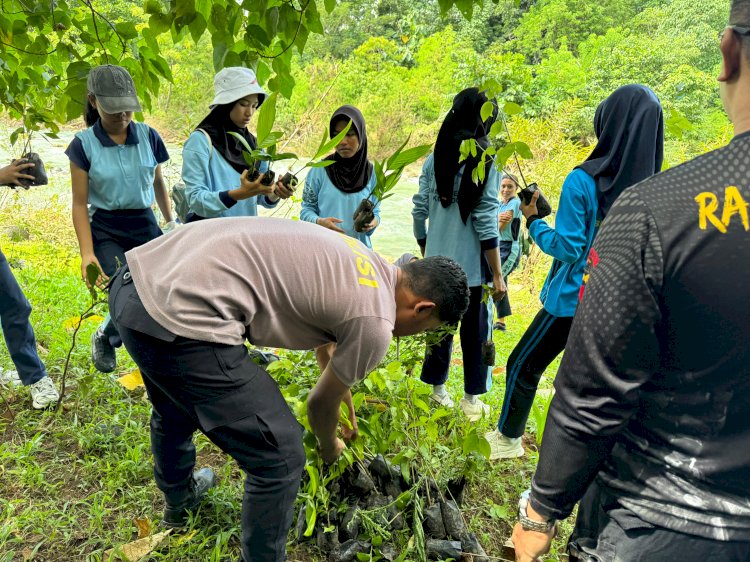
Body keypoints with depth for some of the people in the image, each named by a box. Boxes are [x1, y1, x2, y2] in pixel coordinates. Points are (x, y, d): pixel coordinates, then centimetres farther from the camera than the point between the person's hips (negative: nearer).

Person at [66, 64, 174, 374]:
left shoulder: (148, 135, 0)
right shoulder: (84, 144, -6)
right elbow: (80, 204, -5)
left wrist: (170, 222, 23)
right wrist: (87, 253, -14)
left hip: (146, 226, 3)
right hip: (106, 232, -3)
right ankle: (103, 339, 19)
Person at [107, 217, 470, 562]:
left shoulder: (362, 259, 16)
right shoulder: (374, 325, -9)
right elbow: (320, 403, 8)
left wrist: (347, 404, 46)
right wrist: (329, 448, 31)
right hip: (182, 318, -11)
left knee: (174, 413, 37)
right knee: (280, 458, 3)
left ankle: (178, 501, 65)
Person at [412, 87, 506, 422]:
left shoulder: (434, 160, 2)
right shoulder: (484, 164, -11)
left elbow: (419, 212, 4)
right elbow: (485, 225, -14)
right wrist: (498, 275, -7)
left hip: (437, 264, 4)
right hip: (471, 267, -4)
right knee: (475, 331, 10)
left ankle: (437, 390, 29)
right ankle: (471, 399, 21)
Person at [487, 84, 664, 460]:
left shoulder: (582, 181, -19)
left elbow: (567, 247, -17)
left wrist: (532, 220, -5)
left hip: (573, 299, -5)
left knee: (523, 364, 14)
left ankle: (508, 438, 31)